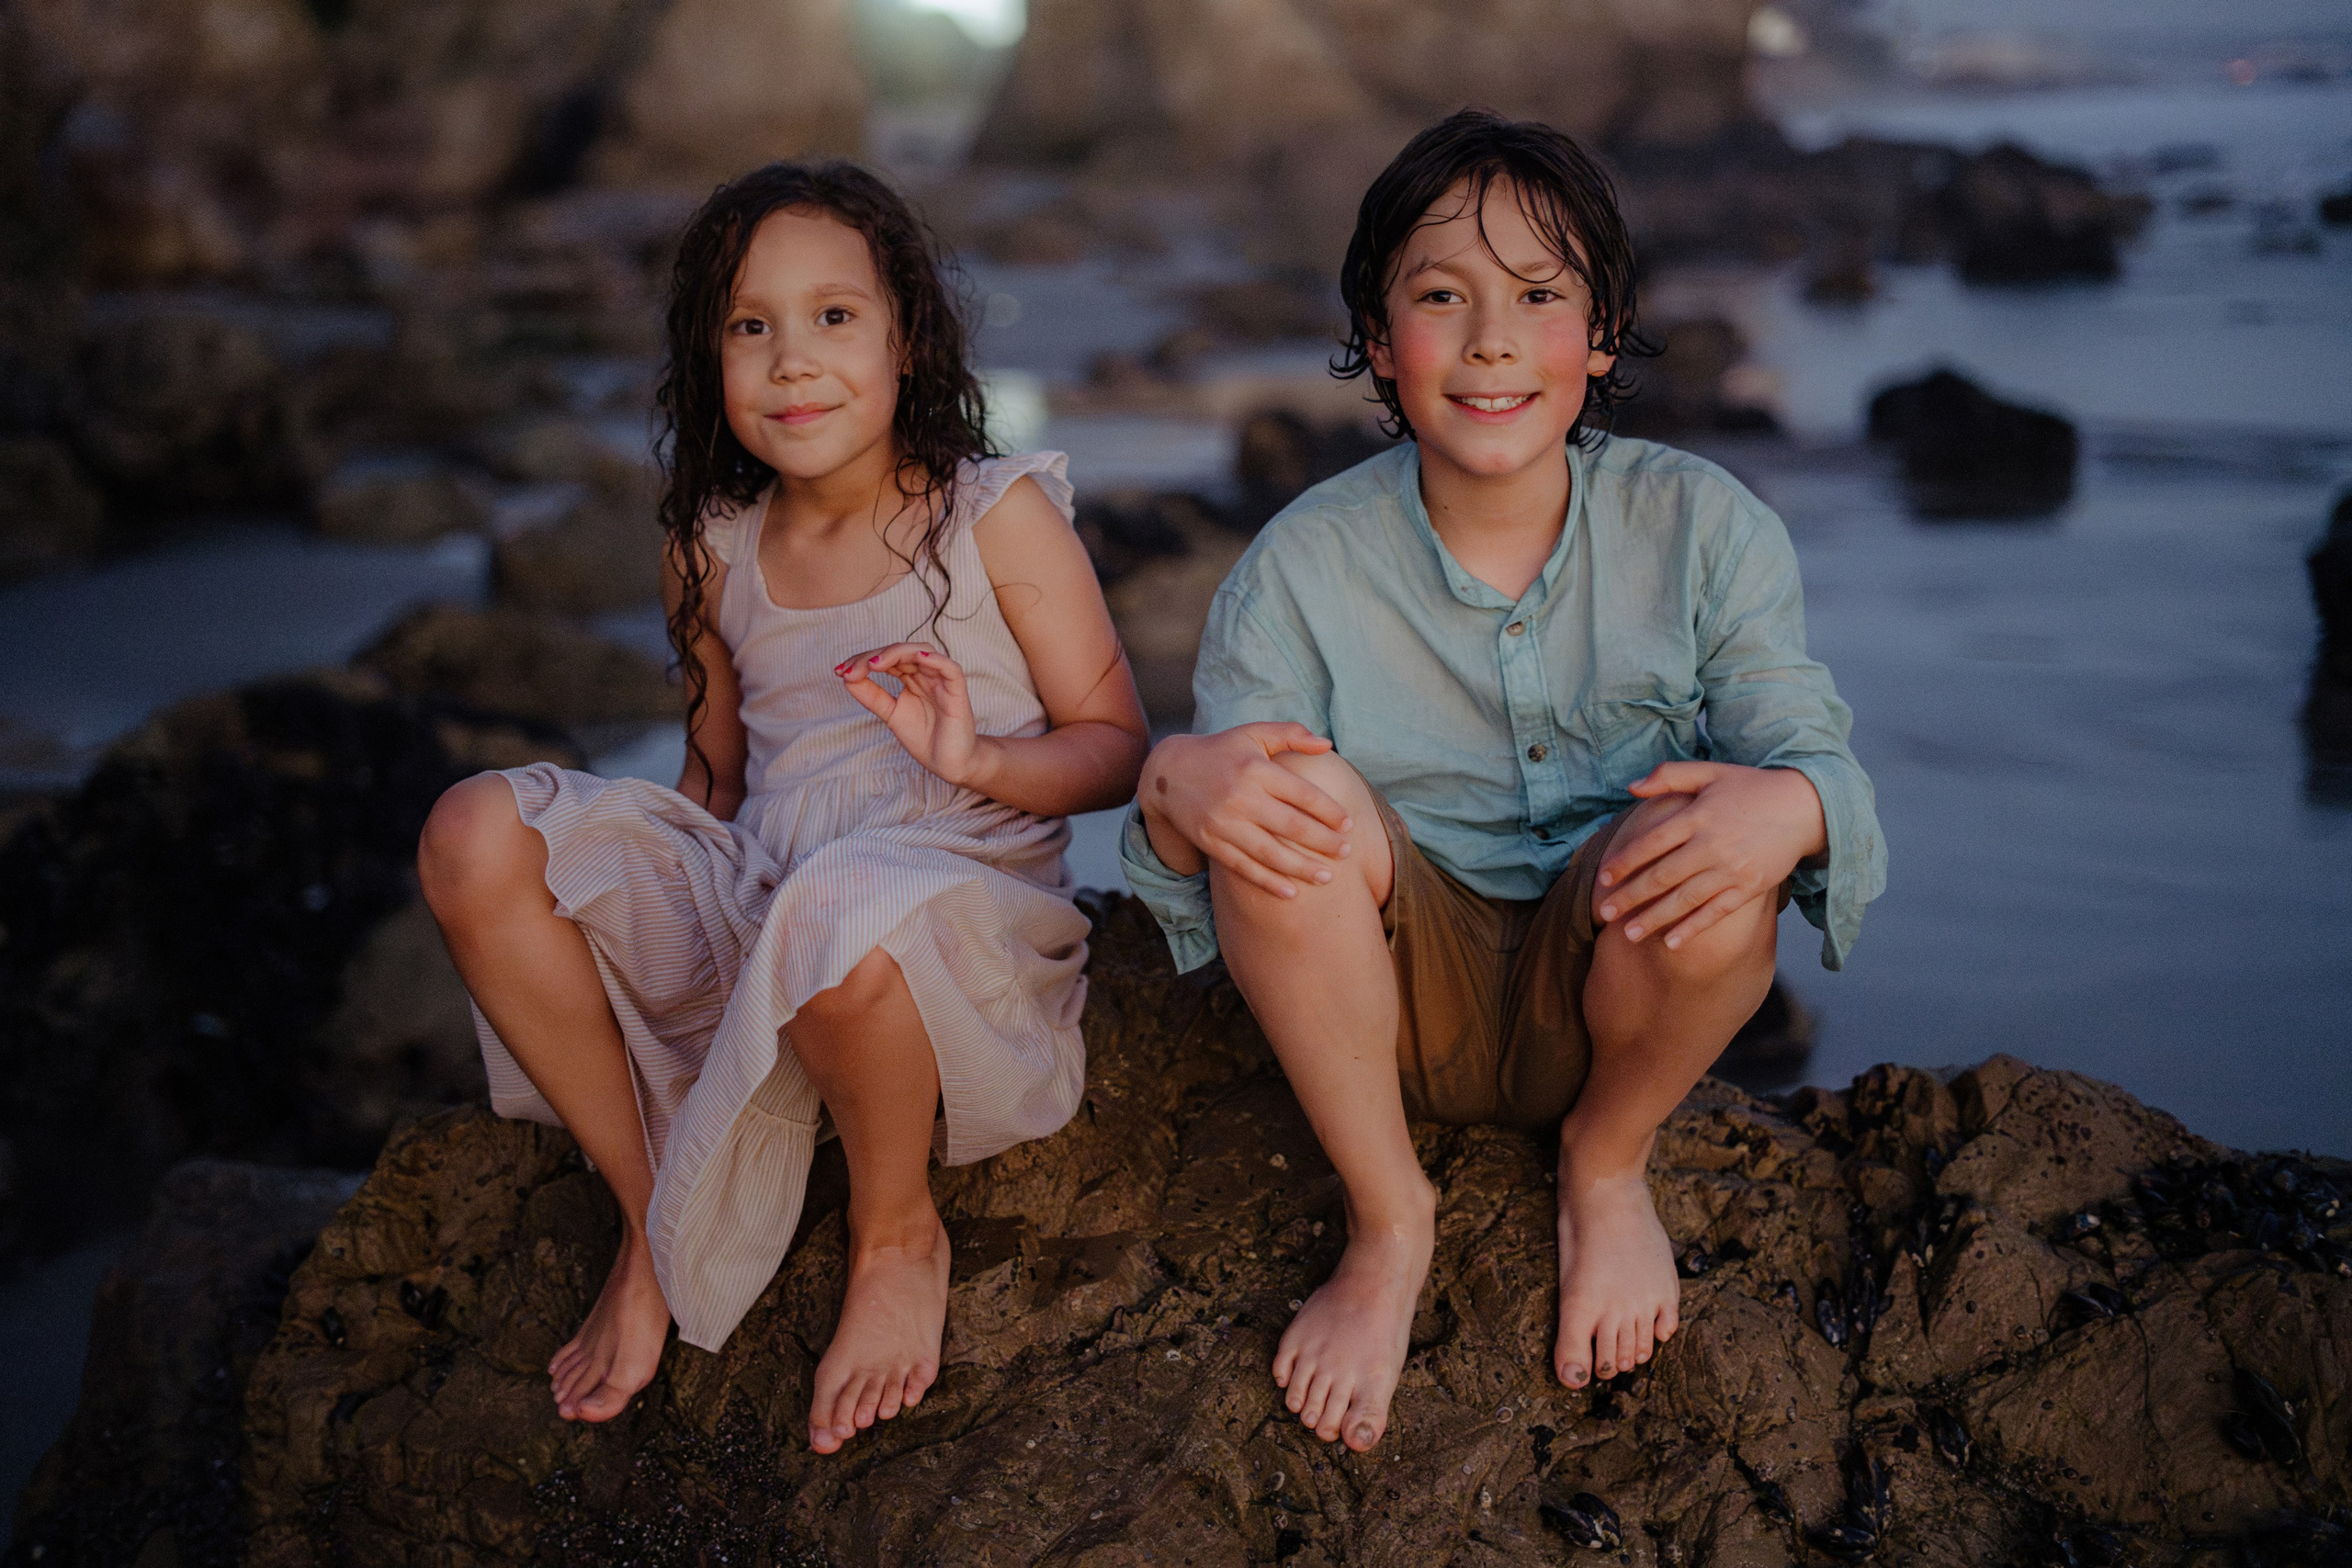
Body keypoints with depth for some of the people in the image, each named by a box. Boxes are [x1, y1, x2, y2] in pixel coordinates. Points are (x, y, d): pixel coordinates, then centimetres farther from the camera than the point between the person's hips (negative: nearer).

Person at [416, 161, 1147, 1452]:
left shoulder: (999, 517, -1)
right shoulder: (713, 554, 11)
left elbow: (1115, 746, -1)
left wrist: (980, 758, -20)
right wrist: (630, 882, 3)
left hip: (960, 910, -5)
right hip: (748, 908, 5)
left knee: (837, 915, -42)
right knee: (476, 838, -14)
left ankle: (897, 1231, -8)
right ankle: (645, 1216, -1)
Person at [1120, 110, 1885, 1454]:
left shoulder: (1704, 527, -7)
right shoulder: (1305, 565, -9)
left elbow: (1810, 753, -12)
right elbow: (1205, 890, -10)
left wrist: (1794, 806, -38)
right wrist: (1177, 790, -36)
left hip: (1602, 992, 0)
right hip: (1397, 1005, 0)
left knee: (1716, 855, -32)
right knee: (1275, 800, -30)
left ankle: (1608, 1161, 3)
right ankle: (1388, 1218, -6)